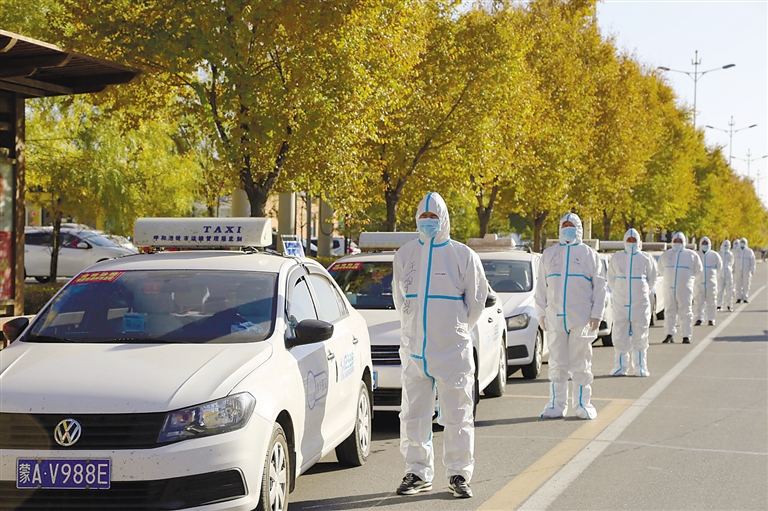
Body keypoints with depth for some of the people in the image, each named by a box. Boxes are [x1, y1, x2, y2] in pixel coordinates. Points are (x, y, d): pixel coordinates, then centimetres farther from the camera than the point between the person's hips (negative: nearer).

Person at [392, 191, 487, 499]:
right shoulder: (405, 255, 8)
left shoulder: (462, 255, -1)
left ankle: (459, 474, 9)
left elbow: (477, 299, 7)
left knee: (457, 415, 0)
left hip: (452, 350, -3)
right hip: (413, 348, 3)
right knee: (413, 415, 6)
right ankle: (418, 473, 16)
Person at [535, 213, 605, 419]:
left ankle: (582, 404, 7)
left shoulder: (589, 254, 7)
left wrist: (596, 314, -2)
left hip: (581, 318, -2)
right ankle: (557, 404, 8)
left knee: (581, 363, 0)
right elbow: (541, 286, 14)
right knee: (557, 364, 4)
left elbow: (599, 286, 6)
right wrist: (541, 313, 6)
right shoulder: (549, 254, 13)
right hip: (555, 317, 2)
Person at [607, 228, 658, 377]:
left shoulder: (646, 259, 2)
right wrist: (619, 292, 5)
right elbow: (611, 280, 12)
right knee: (620, 336, 0)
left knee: (640, 335, 2)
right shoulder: (616, 258, 6)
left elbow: (652, 279, 11)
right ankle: (620, 367, 7)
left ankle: (640, 368, 8)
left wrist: (643, 293, 7)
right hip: (620, 302, 1)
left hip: (640, 303, -1)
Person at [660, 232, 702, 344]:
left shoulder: (691, 255, 6)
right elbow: (661, 268, 23)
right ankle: (670, 334, 8)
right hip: (669, 288, 2)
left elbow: (698, 270, 14)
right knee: (669, 312, 3)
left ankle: (686, 336, 0)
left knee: (686, 312, -2)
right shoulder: (666, 254, 12)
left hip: (685, 289, -2)